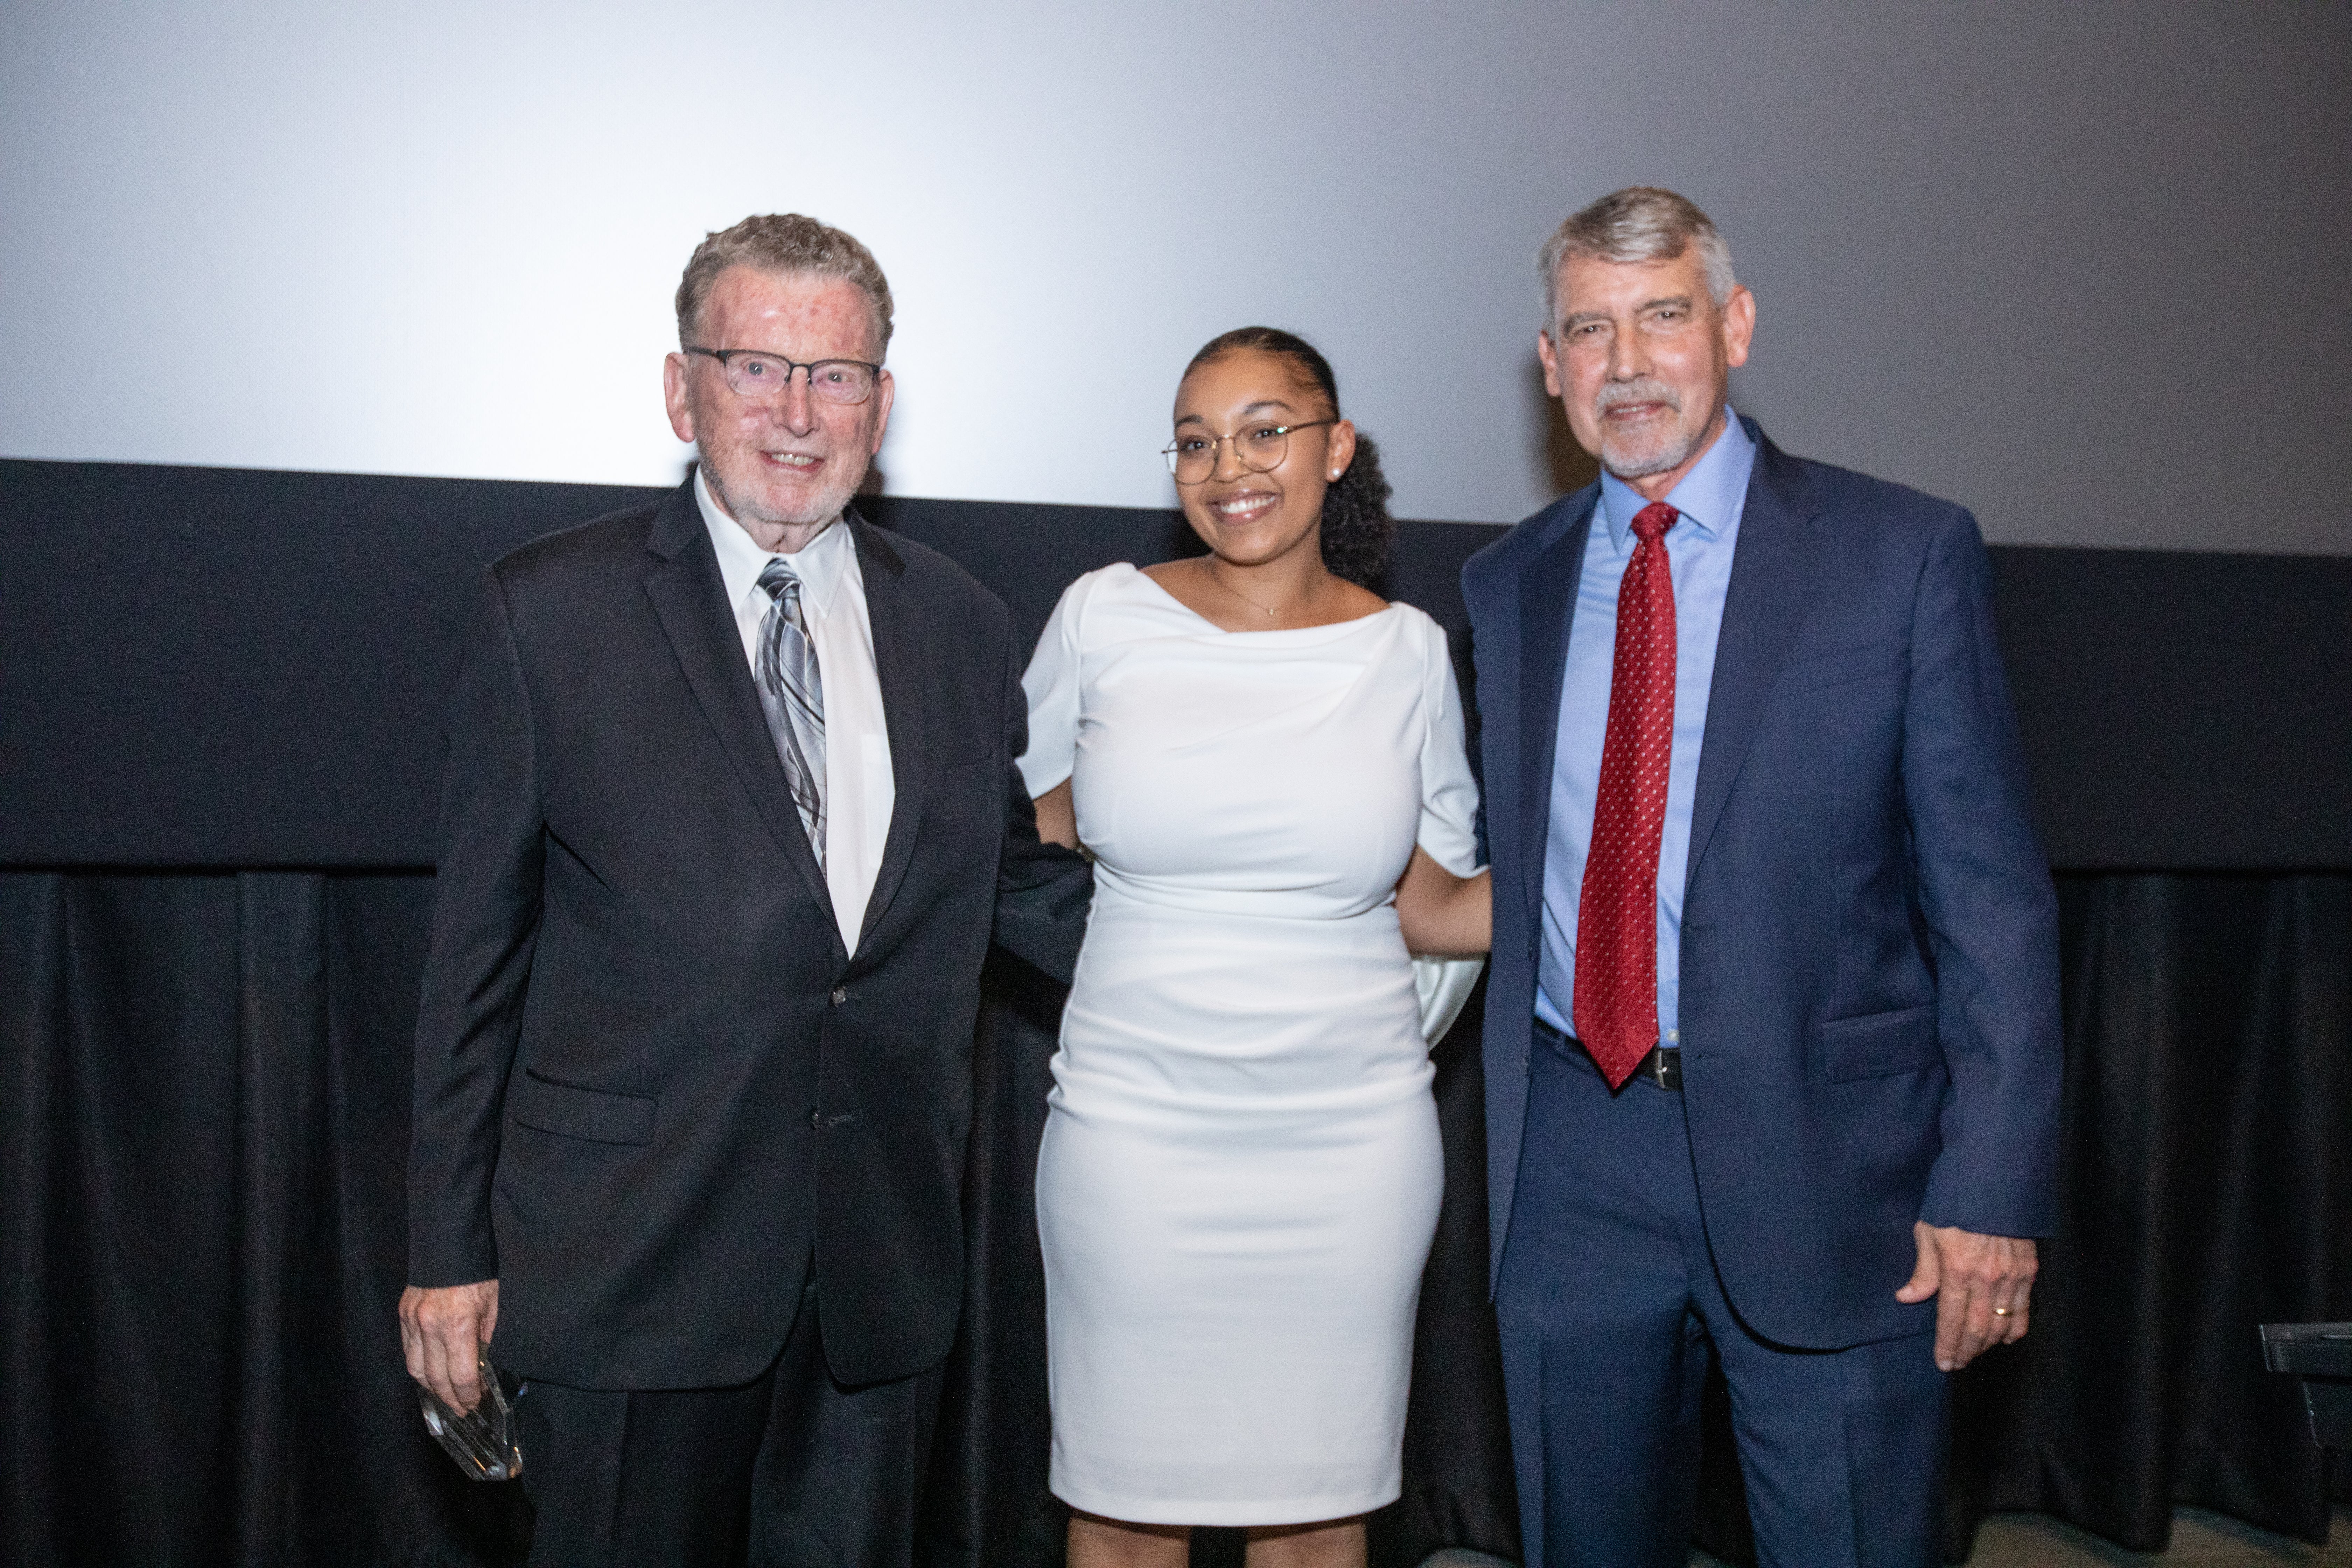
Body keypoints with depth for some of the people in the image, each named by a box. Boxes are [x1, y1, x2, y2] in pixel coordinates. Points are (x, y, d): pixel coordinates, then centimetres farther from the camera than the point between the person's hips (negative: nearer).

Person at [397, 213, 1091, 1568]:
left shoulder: (961, 625, 6)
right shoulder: (549, 610, -3)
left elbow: (1024, 883, 14)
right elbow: (480, 946, -1)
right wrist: (452, 1249, -1)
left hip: (888, 1256, 3)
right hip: (634, 1253, -3)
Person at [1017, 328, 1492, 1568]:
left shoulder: (1406, 650, 3)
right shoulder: (1105, 617, 1)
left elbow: (1429, 909, 7)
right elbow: (1026, 843, 13)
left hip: (1352, 1134, 1)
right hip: (1136, 1126, -1)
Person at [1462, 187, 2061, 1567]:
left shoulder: (1907, 554, -2)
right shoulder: (1508, 585, 9)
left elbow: (1993, 896, -4)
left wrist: (1994, 1189, -11)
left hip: (1823, 1159, -3)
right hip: (1572, 1168, 4)